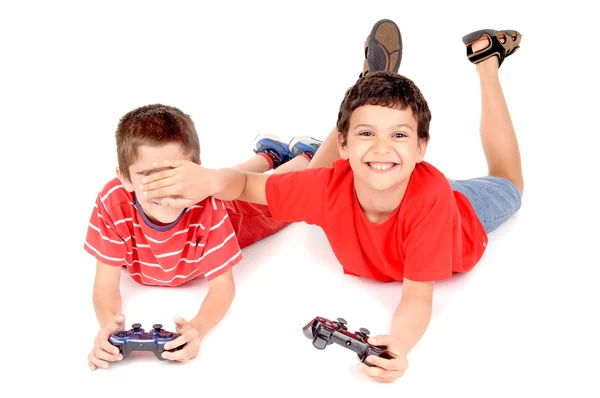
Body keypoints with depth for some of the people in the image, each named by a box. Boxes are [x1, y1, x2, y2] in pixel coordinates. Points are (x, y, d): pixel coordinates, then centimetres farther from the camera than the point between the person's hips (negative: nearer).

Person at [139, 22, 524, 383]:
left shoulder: (432, 195, -49)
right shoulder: (331, 185, -40)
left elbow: (417, 296, -45)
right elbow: (247, 184, -28)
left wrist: (400, 343, -66)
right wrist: (209, 179, -51)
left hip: (462, 216, -2)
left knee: (508, 187, 30)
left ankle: (487, 58, 36)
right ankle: (371, 82, 26)